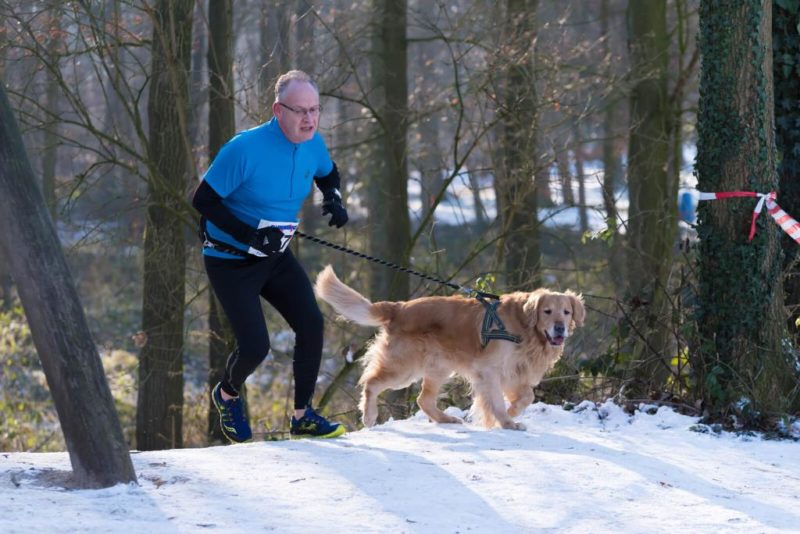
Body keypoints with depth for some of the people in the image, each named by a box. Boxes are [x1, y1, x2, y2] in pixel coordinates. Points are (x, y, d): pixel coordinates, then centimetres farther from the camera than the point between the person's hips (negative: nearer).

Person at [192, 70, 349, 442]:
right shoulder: (245, 149, -27)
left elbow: (327, 172, 18)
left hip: (276, 257, 6)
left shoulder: (312, 144, -6)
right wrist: (248, 235, -30)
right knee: (255, 346, -11)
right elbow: (203, 200, -21)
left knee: (311, 323, -8)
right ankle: (227, 395, 24)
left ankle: (303, 416, 7)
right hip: (230, 262, -6)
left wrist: (333, 199, -5)